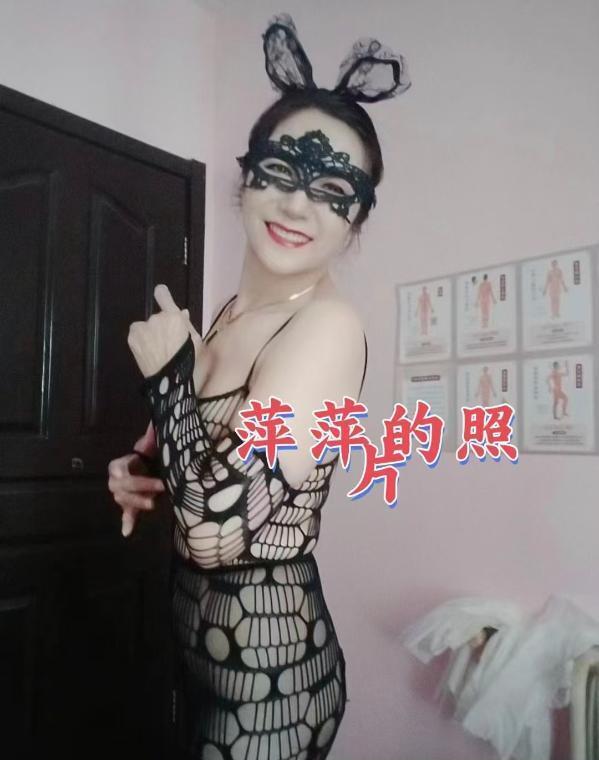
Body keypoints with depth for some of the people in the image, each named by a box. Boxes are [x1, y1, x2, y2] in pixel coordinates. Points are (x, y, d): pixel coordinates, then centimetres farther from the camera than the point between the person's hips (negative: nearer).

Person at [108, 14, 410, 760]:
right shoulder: (234, 310, 3)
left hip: (267, 653, -8)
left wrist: (167, 368, -16)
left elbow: (218, 523, -29)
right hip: (205, 637, 8)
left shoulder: (329, 323, -22)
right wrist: (140, 473, -4)